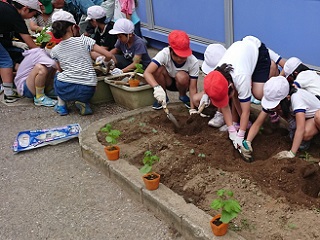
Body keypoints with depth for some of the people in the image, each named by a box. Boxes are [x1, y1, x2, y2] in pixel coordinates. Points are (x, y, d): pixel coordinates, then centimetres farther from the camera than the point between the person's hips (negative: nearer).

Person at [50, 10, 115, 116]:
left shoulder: (55, 50, 10)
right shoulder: (84, 40, 2)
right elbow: (109, 55, 0)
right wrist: (104, 61, 21)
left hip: (65, 90, 1)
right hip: (87, 91, -1)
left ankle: (61, 104, 19)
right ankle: (83, 103, 7)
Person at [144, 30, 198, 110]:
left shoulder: (193, 62, -29)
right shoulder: (164, 54, -31)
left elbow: (193, 87, -25)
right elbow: (147, 72, -41)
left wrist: (193, 108, -37)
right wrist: (157, 87, -59)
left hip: (182, 83, -1)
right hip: (168, 82, 1)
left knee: (181, 76, -36)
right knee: (159, 69, -31)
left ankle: (183, 96, -1)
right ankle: (163, 98, -6)